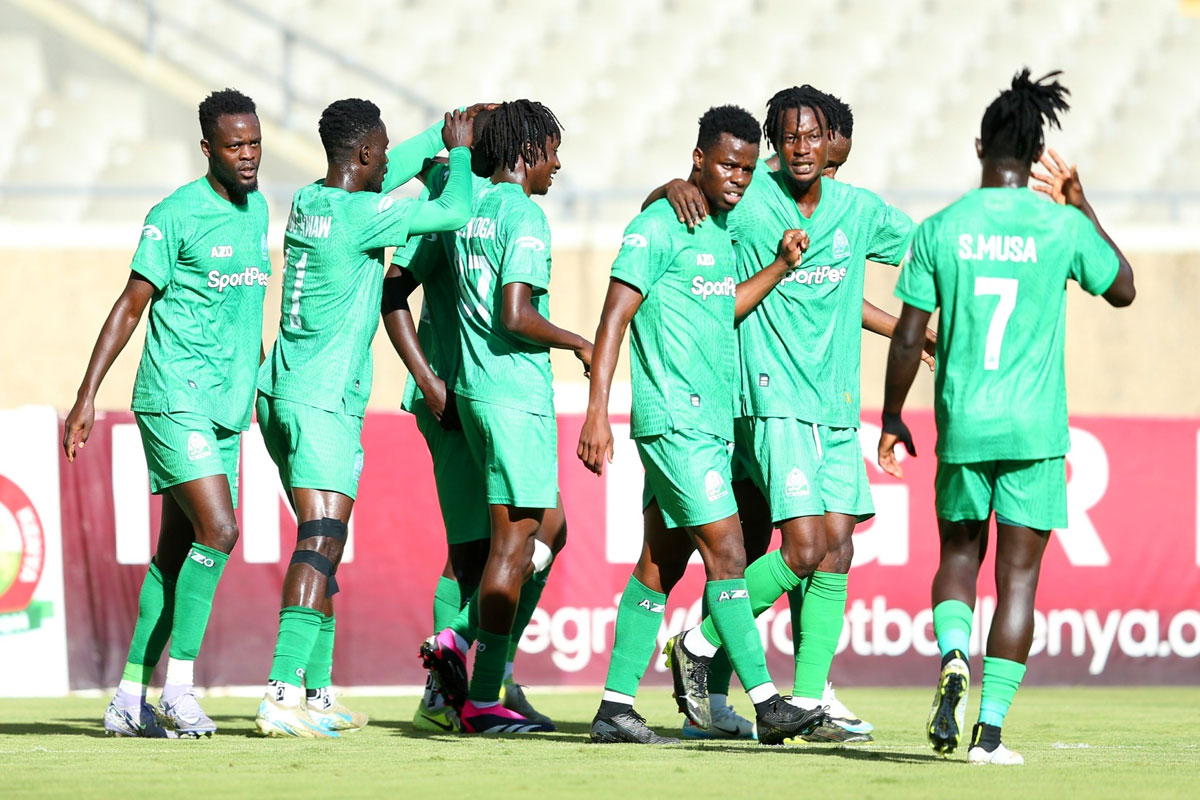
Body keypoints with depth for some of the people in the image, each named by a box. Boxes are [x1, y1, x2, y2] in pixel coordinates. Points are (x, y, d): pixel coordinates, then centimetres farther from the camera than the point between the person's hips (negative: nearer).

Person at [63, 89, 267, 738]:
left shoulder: (257, 209, 13)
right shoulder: (175, 216, -9)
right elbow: (129, 308, -7)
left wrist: (265, 385, 29)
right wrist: (87, 396, -9)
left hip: (226, 411, 7)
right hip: (174, 401, -7)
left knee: (177, 552, 6)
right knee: (218, 530, -18)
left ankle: (131, 697, 9)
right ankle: (178, 684, -13)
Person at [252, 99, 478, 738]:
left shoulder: (307, 202, 11)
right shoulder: (362, 216, -14)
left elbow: (385, 175, 30)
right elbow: (454, 212, -7)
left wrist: (446, 132, 33)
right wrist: (459, 149, 10)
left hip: (280, 394, 9)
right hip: (325, 399, -9)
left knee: (323, 543, 16)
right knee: (321, 543, -16)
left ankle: (317, 694, 20)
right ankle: (282, 694, -27)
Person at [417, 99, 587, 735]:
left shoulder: (469, 203, 11)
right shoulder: (524, 214, -13)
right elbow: (516, 316, -21)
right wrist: (579, 343, -6)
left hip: (475, 390, 9)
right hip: (517, 392, -9)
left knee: (549, 527, 17)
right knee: (514, 541, -4)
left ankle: (458, 642, 8)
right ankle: (483, 700, -4)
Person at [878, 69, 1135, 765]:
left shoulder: (941, 230, -2)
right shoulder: (1062, 227, -4)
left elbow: (909, 338, 0)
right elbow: (1123, 289, 14)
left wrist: (891, 418, 13)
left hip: (961, 423, 1)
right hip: (1036, 429, -1)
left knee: (959, 554, 18)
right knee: (1018, 576, 3)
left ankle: (953, 656, -11)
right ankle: (990, 728, -2)